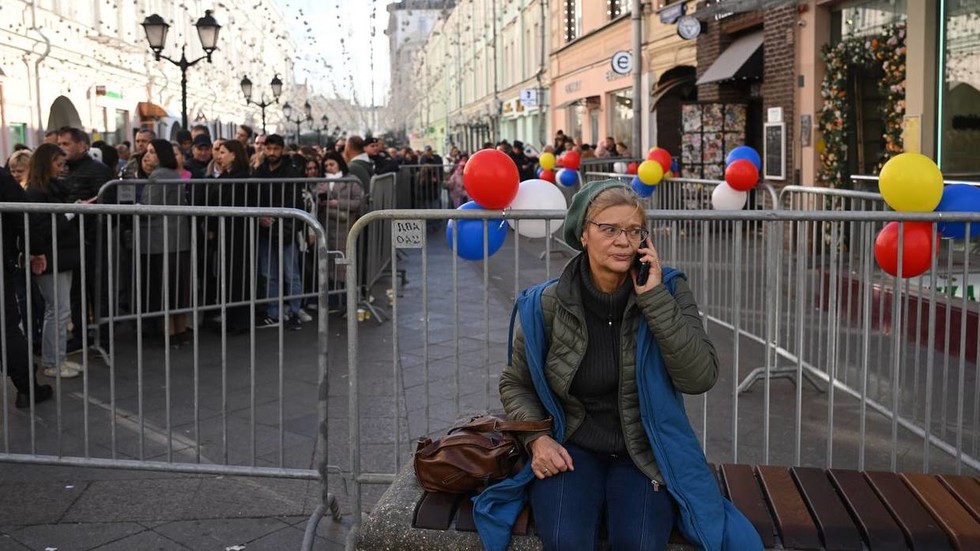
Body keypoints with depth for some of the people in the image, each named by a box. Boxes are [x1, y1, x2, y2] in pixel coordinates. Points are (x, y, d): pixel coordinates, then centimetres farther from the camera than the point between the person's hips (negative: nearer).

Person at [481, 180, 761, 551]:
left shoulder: (668, 289, -5)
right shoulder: (545, 305, -5)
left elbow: (700, 378, -17)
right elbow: (516, 383, 8)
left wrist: (654, 297, -21)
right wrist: (537, 438, -10)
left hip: (646, 451, 0)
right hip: (571, 449, 0)